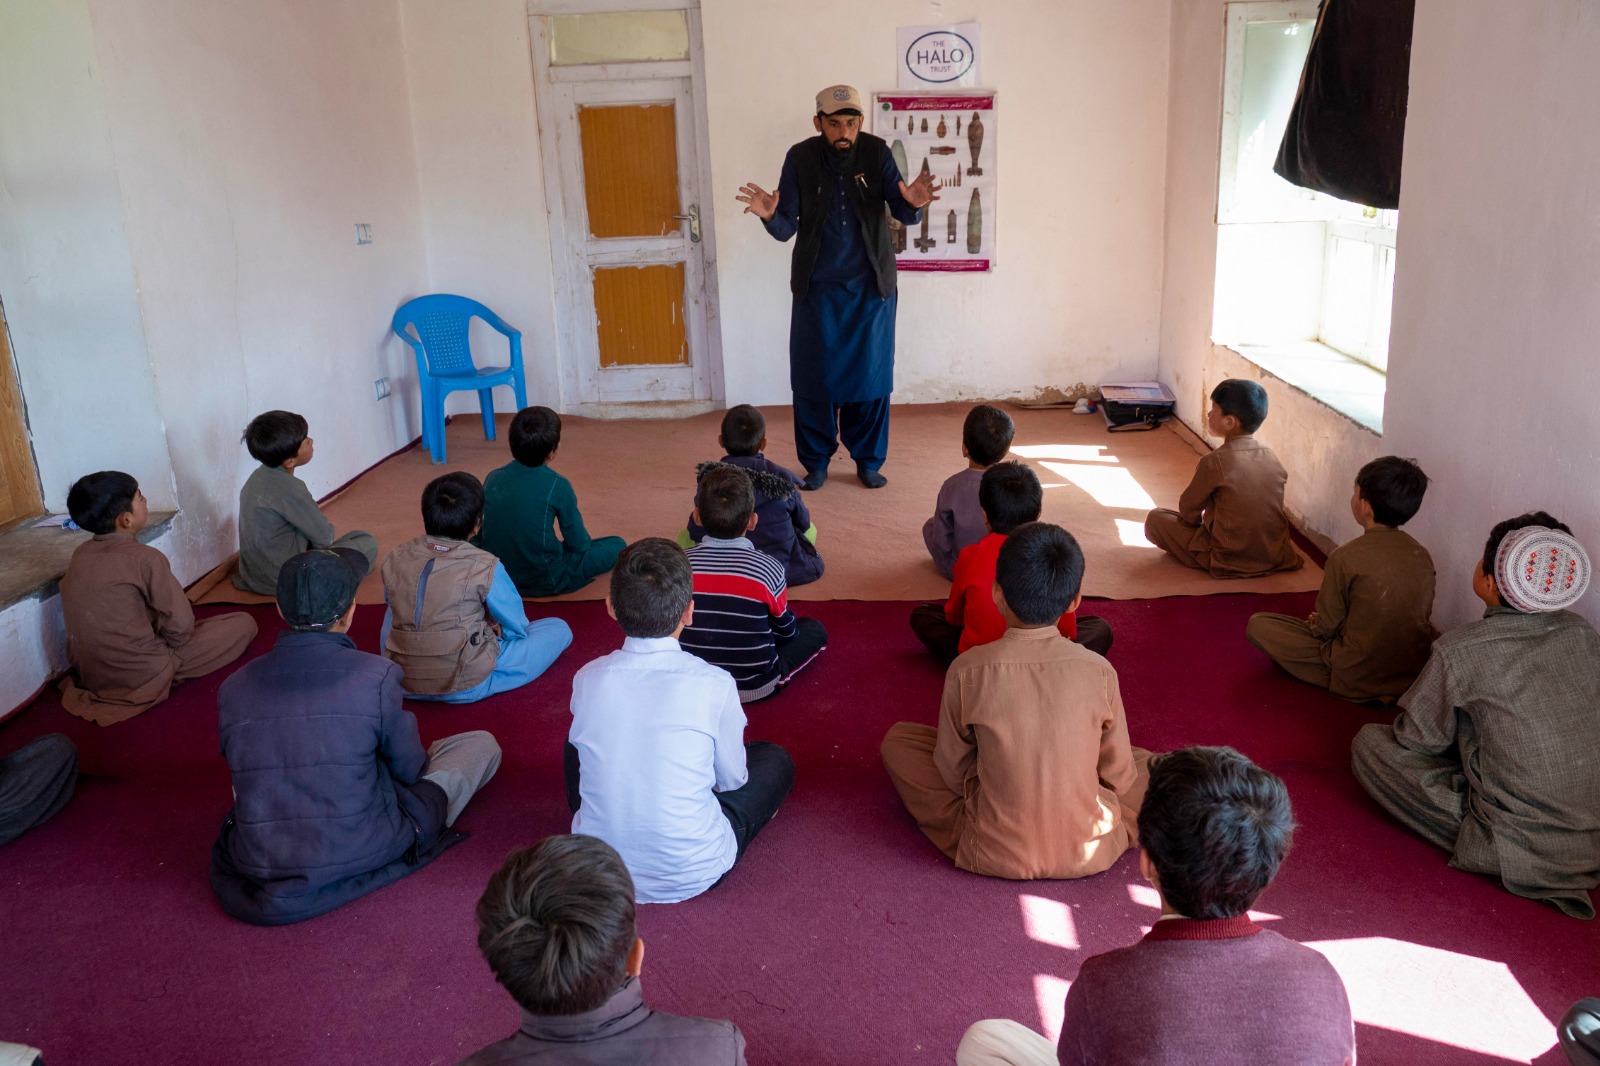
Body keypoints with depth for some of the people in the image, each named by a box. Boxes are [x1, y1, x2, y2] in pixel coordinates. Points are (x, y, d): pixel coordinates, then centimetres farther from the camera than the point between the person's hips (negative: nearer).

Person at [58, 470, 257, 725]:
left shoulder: (80, 554, 1)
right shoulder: (144, 558, -21)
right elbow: (180, 625, -16)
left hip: (89, 674, 7)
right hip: (143, 678, -6)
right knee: (244, 623, 3)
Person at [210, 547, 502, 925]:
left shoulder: (233, 688, -6)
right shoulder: (375, 675, -18)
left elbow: (244, 775, 8)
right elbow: (409, 770, -5)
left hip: (259, 864, 3)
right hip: (356, 853, -3)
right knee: (482, 745, 12)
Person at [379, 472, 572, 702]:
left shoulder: (394, 560, -7)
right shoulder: (485, 568, -19)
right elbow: (517, 628, -6)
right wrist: (492, 627, 17)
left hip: (402, 684, 1)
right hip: (467, 688, 0)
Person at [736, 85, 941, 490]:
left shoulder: (876, 152, -5)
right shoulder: (801, 158, -6)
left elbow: (904, 216, -9)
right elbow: (786, 229, -7)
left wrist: (913, 204, -33)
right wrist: (769, 215, -30)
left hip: (871, 288, 0)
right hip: (817, 288, 0)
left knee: (871, 376, 6)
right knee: (814, 378, 3)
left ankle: (868, 460, 21)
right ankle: (815, 462, 19)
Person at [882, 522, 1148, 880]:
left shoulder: (967, 670, -16)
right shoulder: (1099, 671, -13)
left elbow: (952, 772, -4)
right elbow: (1119, 776, -1)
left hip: (993, 855, -1)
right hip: (1087, 854, 1)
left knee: (897, 741, 13)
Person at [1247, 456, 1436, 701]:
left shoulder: (1345, 558, -19)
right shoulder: (1423, 556, -4)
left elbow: (1327, 626, -11)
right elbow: (1425, 616, 9)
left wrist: (1314, 623, 14)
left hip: (1357, 682, -6)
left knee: (1257, 625, -1)